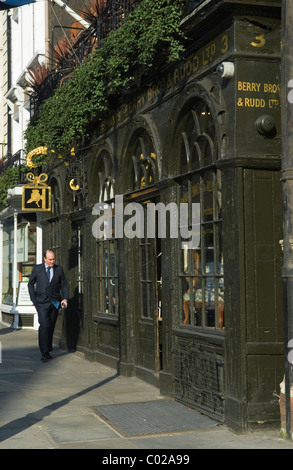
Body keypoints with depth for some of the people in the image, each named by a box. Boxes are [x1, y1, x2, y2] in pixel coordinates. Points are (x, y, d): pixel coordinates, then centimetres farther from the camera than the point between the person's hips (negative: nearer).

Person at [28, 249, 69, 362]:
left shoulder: (59, 269, 8)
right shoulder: (37, 268, 3)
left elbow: (64, 285, 11)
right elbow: (30, 283, 11)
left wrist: (65, 298, -4)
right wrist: (33, 299, 2)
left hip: (54, 302, 2)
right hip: (41, 302, -2)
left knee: (51, 327, 5)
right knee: (44, 325, -15)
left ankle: (48, 351, 17)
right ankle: (44, 353, -14)